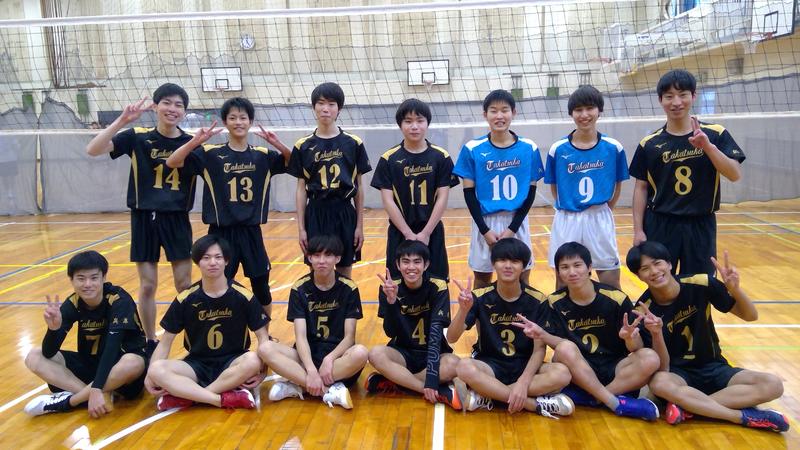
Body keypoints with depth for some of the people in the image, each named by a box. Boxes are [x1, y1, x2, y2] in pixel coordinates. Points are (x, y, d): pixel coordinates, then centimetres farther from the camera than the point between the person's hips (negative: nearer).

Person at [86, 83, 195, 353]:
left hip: (177, 220, 1)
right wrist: (122, 120, -25)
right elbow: (93, 150, -16)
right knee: (147, 287, 7)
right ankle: (150, 344, 23)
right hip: (144, 219, -1)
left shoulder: (191, 143, -1)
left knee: (185, 286, 6)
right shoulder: (138, 137, -5)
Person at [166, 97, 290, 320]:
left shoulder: (263, 155, 3)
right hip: (221, 233, -2)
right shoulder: (210, 153, -3)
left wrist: (278, 144, -13)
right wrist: (196, 140, -21)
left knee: (261, 289, 12)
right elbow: (172, 162, -9)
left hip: (251, 233, 2)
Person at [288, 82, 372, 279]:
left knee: (344, 272, 8)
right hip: (316, 215, 0)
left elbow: (358, 187, 3)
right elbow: (301, 190, 4)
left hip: (345, 214, 0)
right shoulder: (303, 146, 1)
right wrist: (301, 228, 0)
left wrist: (360, 225, 0)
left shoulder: (354, 144, 0)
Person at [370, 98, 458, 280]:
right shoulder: (388, 159, -3)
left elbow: (442, 198, -4)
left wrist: (425, 233, -11)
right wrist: (408, 233, -12)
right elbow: (388, 200, -6)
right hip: (400, 233, 0)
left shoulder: (441, 157, -2)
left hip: (432, 233, 0)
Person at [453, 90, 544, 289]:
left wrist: (512, 228, -8)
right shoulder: (472, 149, -4)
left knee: (522, 279, 8)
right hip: (485, 223, -1)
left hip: (517, 223, 1)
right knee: (482, 279, 10)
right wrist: (485, 229, -10)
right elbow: (469, 192, -3)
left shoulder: (529, 148, -1)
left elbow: (531, 191, 0)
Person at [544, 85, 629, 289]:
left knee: (611, 285, 5)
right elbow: (554, 188, 6)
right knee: (563, 284, 10)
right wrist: (569, 210, 6)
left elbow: (617, 186, 8)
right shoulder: (557, 149, -3)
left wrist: (602, 212, 5)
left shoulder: (613, 148, -2)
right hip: (566, 222, 0)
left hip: (600, 222, 0)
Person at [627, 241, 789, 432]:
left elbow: (750, 316, -5)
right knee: (659, 382, -37)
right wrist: (656, 333, -36)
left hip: (713, 368, 3)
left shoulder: (700, 284, -13)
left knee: (773, 385, -21)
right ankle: (746, 417, -25)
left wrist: (734, 289, -26)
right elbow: (662, 366, -16)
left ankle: (687, 407, -23)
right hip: (678, 373, -2)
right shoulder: (644, 311, -16)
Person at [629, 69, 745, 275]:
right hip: (660, 225, 0)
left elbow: (735, 175, -11)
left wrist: (707, 146, -24)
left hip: (701, 226, 0)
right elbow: (641, 187, 2)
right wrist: (638, 229, -3)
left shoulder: (715, 134, -3)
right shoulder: (650, 143, -2)